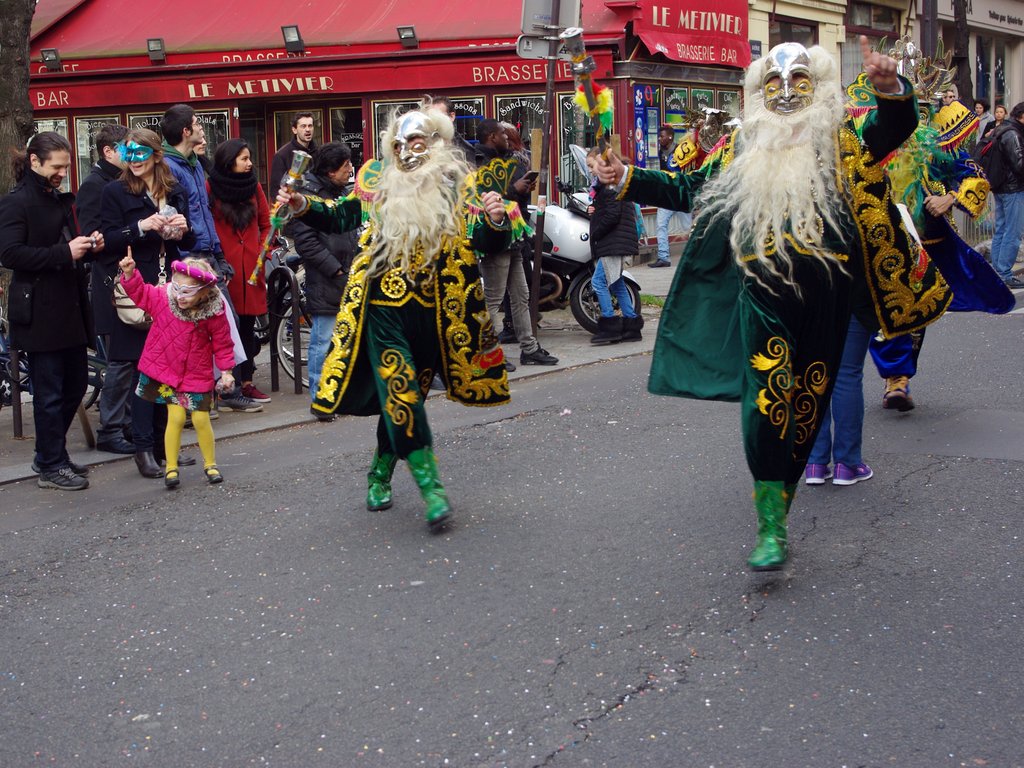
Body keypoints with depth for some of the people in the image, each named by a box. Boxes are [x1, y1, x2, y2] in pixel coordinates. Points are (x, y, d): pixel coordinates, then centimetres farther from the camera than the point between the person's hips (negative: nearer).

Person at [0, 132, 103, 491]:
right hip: (40, 311, -8)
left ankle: (49, 455, 27)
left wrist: (88, 246, 6)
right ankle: (51, 467, 9)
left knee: (75, 384, 12)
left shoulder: (60, 199, 18)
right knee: (49, 392, -1)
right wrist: (64, 252, -23)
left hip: (70, 308, 8)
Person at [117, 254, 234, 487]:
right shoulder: (162, 297, -12)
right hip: (166, 370, 1)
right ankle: (171, 468, 9)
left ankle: (210, 464, 24)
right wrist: (129, 273, -12)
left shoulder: (214, 313, -17)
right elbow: (139, 292, 4)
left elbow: (222, 343, -5)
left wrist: (226, 371, -4)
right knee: (176, 417, -5)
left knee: (201, 419, 2)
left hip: (197, 374, 0)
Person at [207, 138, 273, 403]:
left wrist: (263, 251, 4)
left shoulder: (254, 187, 11)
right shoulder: (210, 188, -5)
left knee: (247, 324, 9)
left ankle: (246, 382, 17)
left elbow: (266, 223, 17)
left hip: (250, 268, 5)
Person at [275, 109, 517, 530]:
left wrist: (496, 221, -25)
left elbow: (487, 243, -4)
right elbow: (342, 217, 21)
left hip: (434, 310, 1)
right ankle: (430, 485, -11)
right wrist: (304, 206, 5)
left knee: (401, 395, 12)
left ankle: (381, 473, 30)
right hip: (385, 305, 0)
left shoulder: (458, 183, 1)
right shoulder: (376, 179, 6)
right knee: (399, 390, -13)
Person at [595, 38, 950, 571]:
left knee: (805, 405, 8)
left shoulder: (841, 136, 9)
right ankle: (770, 526, -11)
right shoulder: (741, 145, 15)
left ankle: (778, 512, 23)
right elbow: (688, 189, 24)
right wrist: (628, 180, 19)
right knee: (766, 401, -13)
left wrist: (891, 89, -29)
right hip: (762, 292, 0)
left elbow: (895, 127, -8)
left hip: (826, 292, 0)